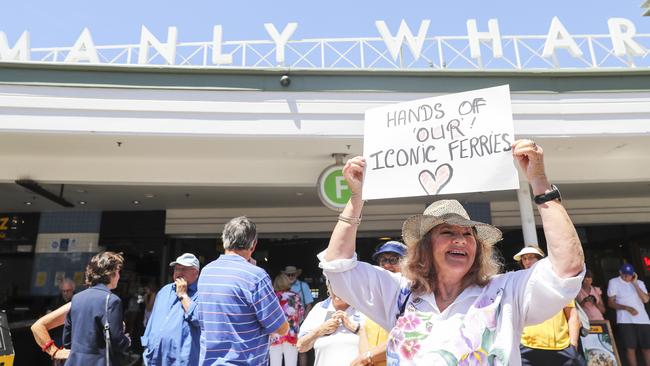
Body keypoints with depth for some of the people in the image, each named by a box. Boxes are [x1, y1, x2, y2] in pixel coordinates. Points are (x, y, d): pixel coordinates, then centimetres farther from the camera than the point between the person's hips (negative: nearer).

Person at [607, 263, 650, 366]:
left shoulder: (639, 283, 12)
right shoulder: (614, 282, 2)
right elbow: (610, 302, 1)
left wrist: (635, 284, -7)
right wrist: (626, 308, -14)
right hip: (625, 321, -3)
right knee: (630, 348, -5)